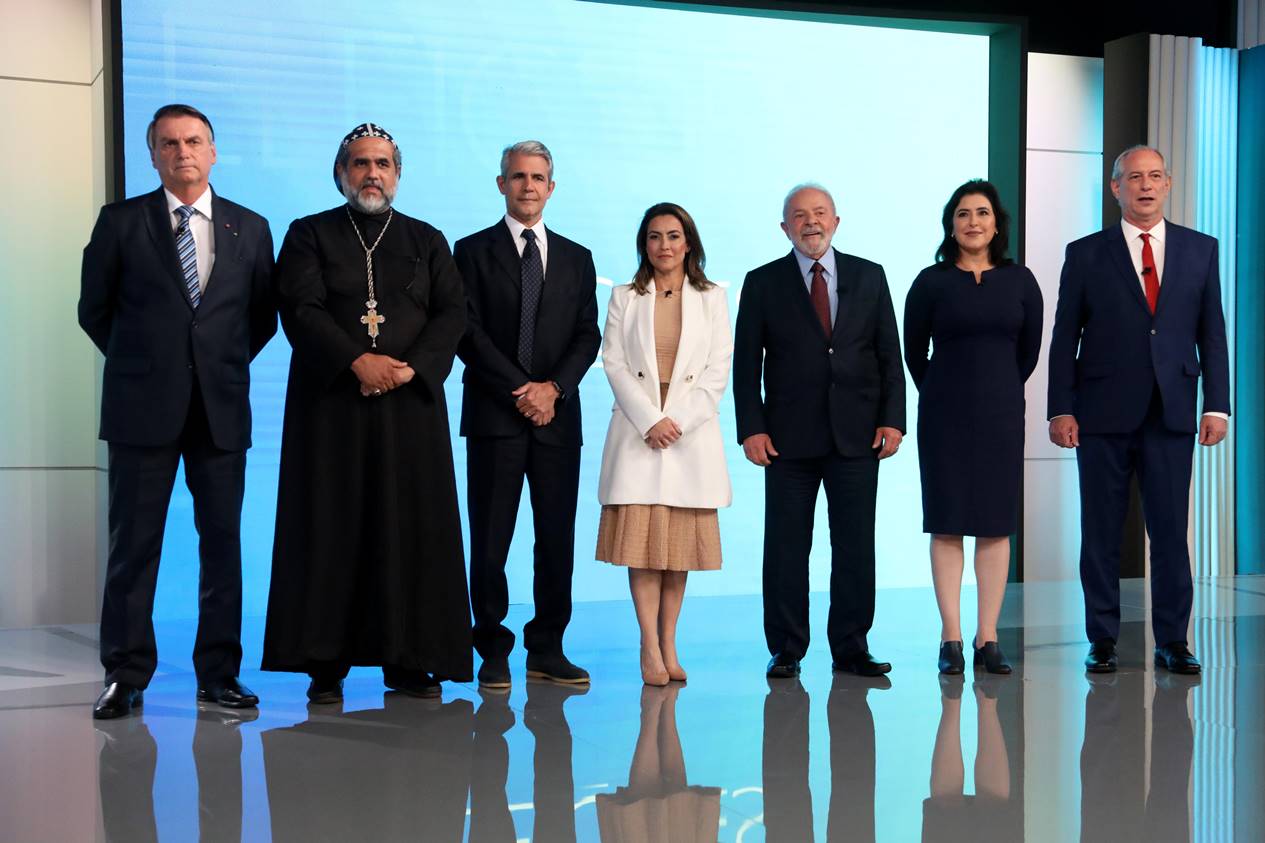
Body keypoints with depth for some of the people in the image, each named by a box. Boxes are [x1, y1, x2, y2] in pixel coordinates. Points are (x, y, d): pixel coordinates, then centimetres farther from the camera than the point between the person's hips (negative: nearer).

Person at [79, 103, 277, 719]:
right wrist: (139, 364, 10)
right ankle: (126, 676, 10)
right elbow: (95, 310, 9)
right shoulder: (120, 222, 4)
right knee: (133, 544, 2)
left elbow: (263, 315, 14)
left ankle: (219, 673, 12)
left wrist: (226, 365, 8)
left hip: (221, 407, 2)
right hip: (143, 408, -1)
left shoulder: (250, 228, 9)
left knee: (223, 542, 4)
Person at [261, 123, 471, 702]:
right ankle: (325, 664, 3)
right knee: (331, 529, -2)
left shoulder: (427, 240, 15)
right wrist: (358, 362, -17)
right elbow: (300, 310, -4)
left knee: (412, 529, 0)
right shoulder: (309, 235, 9)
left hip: (411, 405, 2)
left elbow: (452, 313, 4)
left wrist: (411, 367, -12)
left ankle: (409, 660, 7)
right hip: (331, 404, -2)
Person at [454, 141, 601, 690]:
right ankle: (493, 651, 8)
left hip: (557, 416, 3)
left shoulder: (577, 258, 16)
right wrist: (519, 390, -11)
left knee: (558, 537, 3)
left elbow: (588, 335, 8)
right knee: (490, 538, -1)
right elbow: (468, 332, -3)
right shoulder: (474, 251, 6)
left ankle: (547, 649, 12)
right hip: (494, 416, -3)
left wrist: (553, 387, -9)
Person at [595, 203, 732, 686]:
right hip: (637, 431, 0)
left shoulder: (712, 299, 9)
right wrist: (650, 420, -11)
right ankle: (650, 649, -5)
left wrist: (678, 420, -9)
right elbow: (614, 364, 1)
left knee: (681, 540, 1)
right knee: (641, 538, -7)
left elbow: (718, 370, 2)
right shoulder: (624, 298, 9)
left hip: (692, 433, 1)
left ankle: (668, 645, 7)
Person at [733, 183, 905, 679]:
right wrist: (751, 428, -7)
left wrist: (892, 419, -2)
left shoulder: (869, 277, 10)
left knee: (856, 545, 4)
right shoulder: (762, 283, 5)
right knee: (785, 546, 2)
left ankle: (851, 648, 14)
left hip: (857, 434, 1)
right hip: (789, 437, -1)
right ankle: (785, 651, 12)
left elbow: (889, 355, 8)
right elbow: (746, 363, 3)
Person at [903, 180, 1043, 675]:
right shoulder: (931, 282, -1)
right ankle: (951, 639, 4)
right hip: (944, 416, -2)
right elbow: (914, 352, 7)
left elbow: (1030, 351, 13)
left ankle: (988, 639, 8)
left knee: (996, 525, 2)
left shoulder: (1019, 281, 5)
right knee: (947, 524, -1)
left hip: (1001, 414, 2)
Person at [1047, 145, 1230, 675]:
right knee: (1101, 532, 4)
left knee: (1170, 531, 3)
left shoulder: (1200, 250, 10)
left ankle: (1172, 642, 13)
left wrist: (1217, 404, 0)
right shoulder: (1086, 254, 4)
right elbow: (1065, 338, 2)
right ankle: (1102, 641, 13)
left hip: (1172, 413, 1)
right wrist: (1061, 409, -5)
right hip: (1104, 413, -1)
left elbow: (1212, 332, 8)